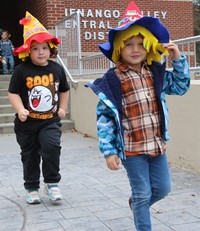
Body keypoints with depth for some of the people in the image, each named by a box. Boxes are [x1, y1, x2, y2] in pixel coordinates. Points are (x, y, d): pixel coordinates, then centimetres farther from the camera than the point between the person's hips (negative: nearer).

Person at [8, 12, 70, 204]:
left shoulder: (57, 69, 0)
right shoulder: (22, 70, -9)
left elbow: (64, 90, 15)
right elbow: (13, 93, -7)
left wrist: (62, 108, 9)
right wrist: (20, 109, -21)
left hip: (51, 120, 1)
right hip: (27, 122, 0)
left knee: (51, 147, -19)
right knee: (30, 155, 11)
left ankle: (52, 183, 2)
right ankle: (31, 188, 29)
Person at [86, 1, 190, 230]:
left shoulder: (155, 73, 5)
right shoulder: (113, 80, -11)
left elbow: (180, 87, 18)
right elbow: (104, 117, -10)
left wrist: (178, 59, 5)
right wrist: (109, 151, -13)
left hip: (157, 144, 6)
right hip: (131, 148, -5)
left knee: (163, 188, 17)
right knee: (142, 193, 5)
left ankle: (137, 203, 46)